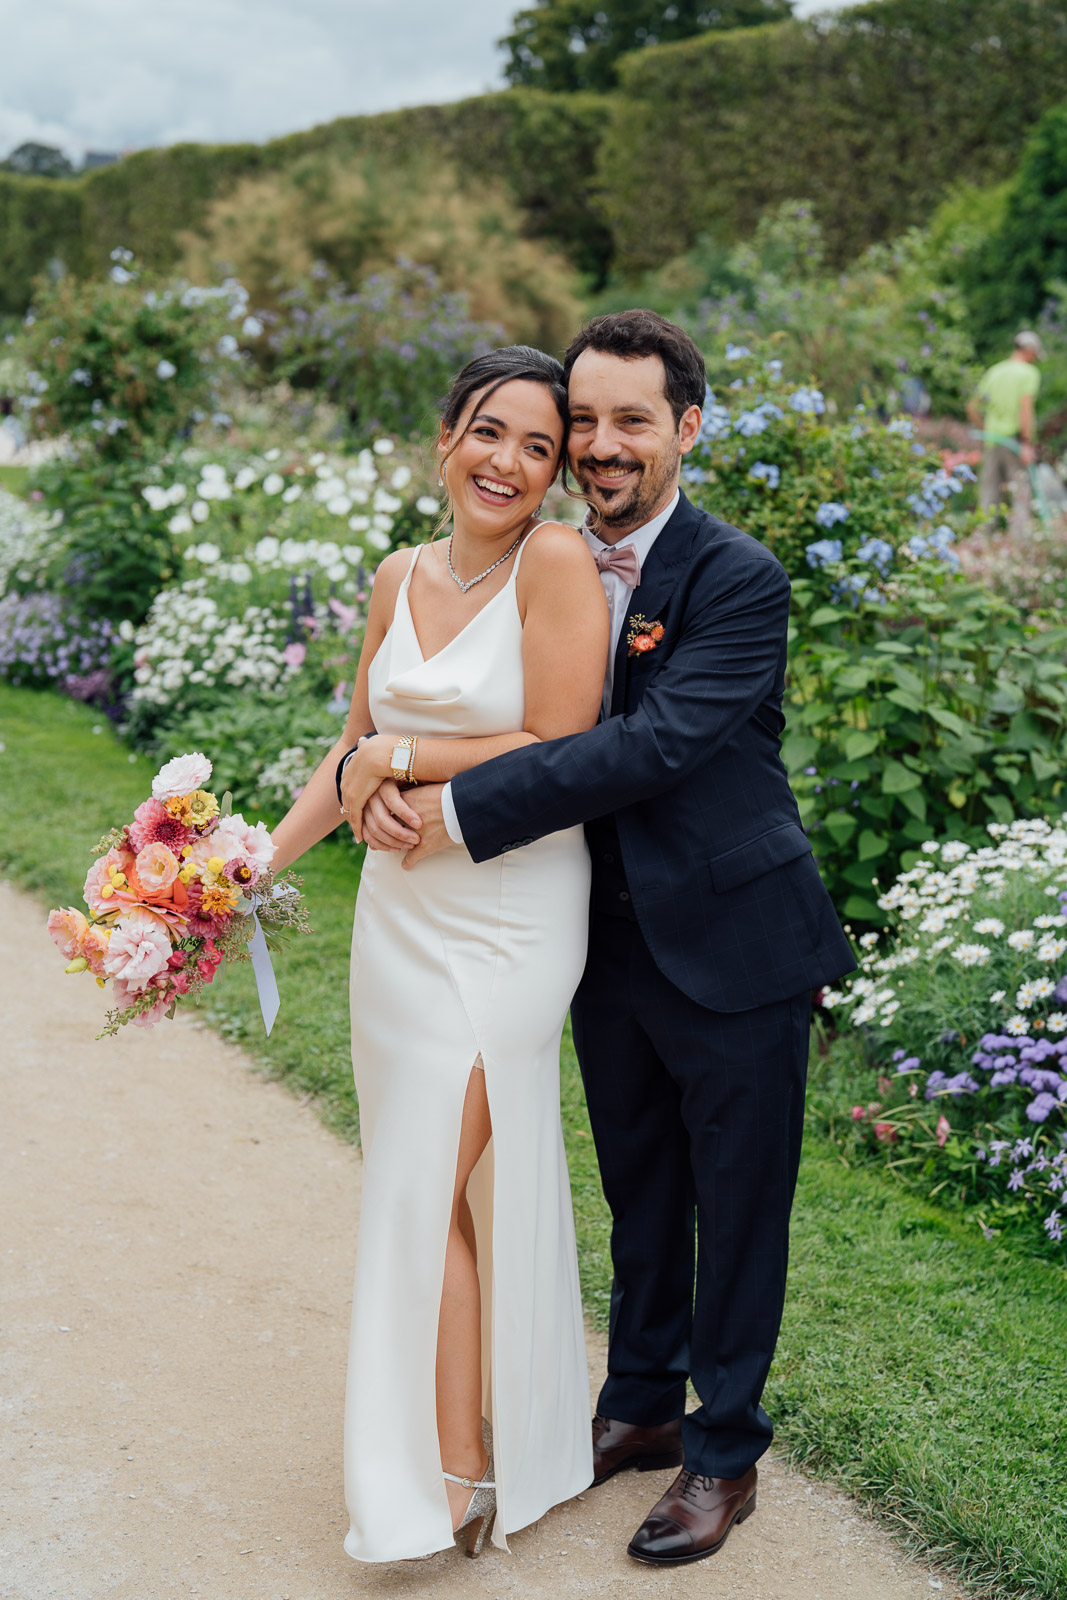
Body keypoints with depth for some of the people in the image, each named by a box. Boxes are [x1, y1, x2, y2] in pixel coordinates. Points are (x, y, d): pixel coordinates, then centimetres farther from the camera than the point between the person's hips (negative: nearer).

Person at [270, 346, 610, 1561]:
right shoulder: (400, 578, 7)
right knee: (433, 1181, 13)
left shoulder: (557, 562, -13)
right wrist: (266, 859, 8)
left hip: (507, 922, -6)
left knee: (429, 1189, -4)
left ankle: (459, 1475, 11)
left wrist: (399, 758, -10)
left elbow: (559, 751, -18)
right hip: (401, 906, 6)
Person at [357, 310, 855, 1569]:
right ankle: (641, 1405, 40)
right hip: (612, 944, 6)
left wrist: (464, 811, -28)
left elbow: (655, 743, -28)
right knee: (641, 1194, 21)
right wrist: (388, 781, -20)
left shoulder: (740, 581, -17)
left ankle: (723, 1452, 26)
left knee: (736, 1207, 9)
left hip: (731, 946, -5)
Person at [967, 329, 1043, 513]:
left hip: (991, 441, 6)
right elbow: (1026, 407, -17)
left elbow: (972, 408, 16)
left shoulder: (993, 371, 14)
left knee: (989, 498, 6)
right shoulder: (1029, 373, -4)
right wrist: (1027, 444, -18)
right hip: (1015, 439, -6)